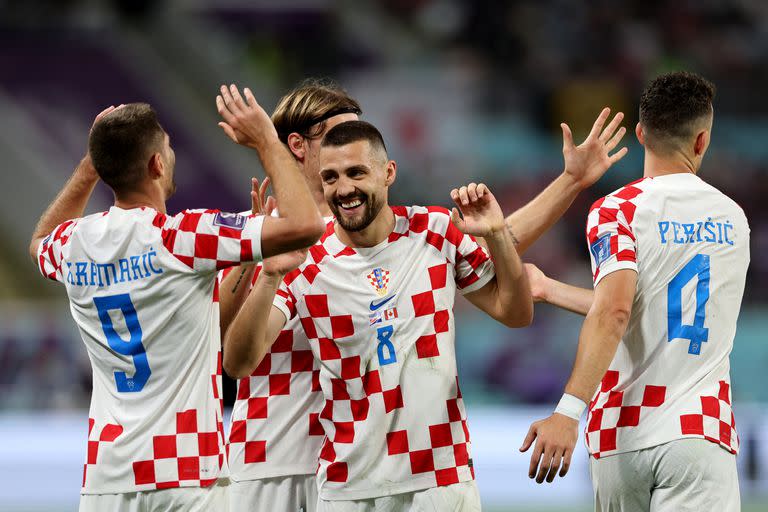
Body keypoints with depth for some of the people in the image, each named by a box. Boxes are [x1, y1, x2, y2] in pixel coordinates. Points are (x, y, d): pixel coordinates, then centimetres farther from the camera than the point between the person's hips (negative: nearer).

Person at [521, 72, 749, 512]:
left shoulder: (617, 210, -3)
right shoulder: (734, 218, 13)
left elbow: (613, 314, -19)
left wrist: (569, 410, -25)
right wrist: (550, 290, 30)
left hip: (624, 439, -1)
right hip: (699, 433, 1)